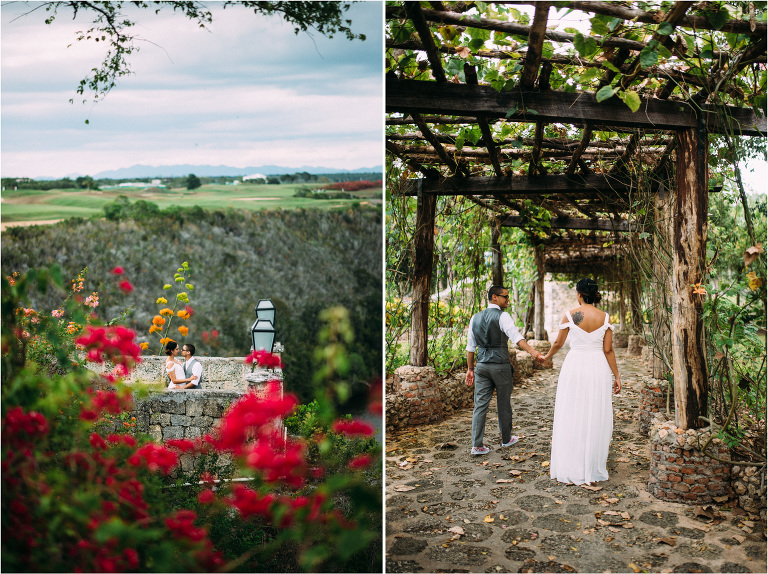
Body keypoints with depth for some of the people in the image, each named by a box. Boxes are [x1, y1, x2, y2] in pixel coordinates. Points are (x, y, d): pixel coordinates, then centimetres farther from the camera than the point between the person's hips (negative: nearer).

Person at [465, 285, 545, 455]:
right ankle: (506, 439, 30)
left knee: (480, 405, 3)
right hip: (500, 366, -4)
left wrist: (470, 369, 17)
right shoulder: (502, 316, -9)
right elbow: (515, 336, -25)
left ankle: (477, 445, 0)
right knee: (503, 404, 13)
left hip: (481, 366, 5)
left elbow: (470, 346, 12)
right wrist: (532, 351, -35)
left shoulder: (475, 318, 9)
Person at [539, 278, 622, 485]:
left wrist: (547, 357, 22)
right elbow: (608, 350, 0)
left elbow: (558, 343, 3)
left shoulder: (570, 315, -6)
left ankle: (568, 467, 14)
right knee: (595, 418, 9)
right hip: (598, 368, 2)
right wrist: (616, 375, 7)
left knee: (571, 417, 7)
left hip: (574, 367, -2)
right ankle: (592, 470, 15)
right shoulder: (604, 317, 0)